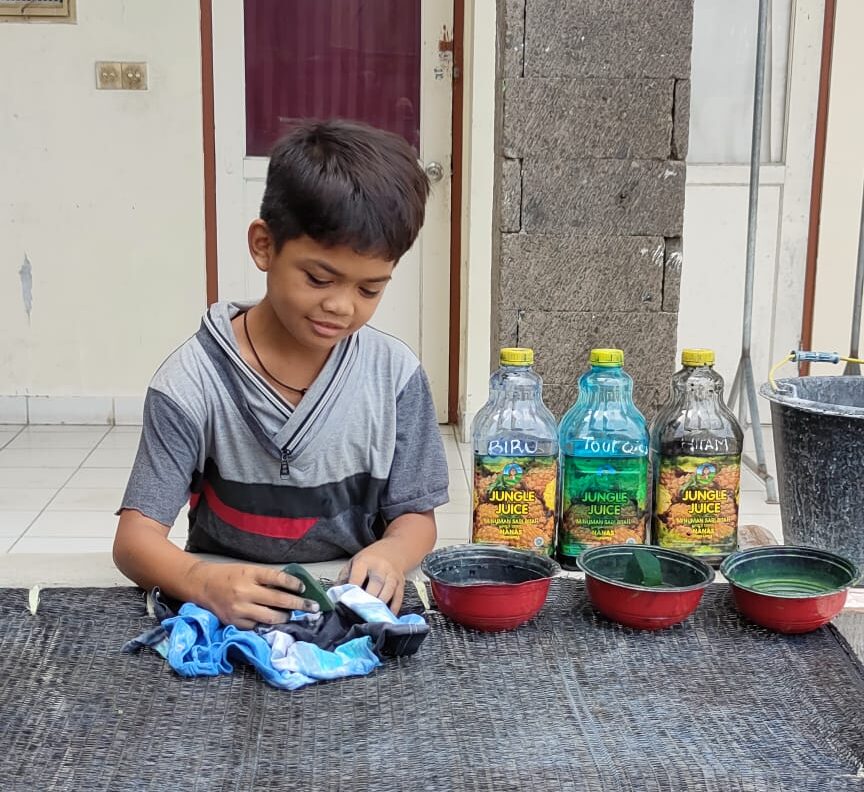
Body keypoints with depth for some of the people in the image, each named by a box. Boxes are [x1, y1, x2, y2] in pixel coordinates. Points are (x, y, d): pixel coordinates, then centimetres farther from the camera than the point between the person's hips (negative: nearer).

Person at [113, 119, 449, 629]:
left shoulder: (396, 375, -2)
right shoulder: (193, 382, -10)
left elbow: (415, 515, 4)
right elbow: (136, 538, -11)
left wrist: (392, 554, -20)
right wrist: (203, 582, -34)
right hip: (226, 617, -3)